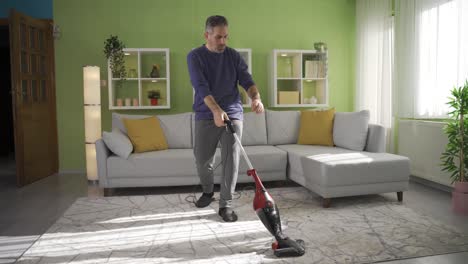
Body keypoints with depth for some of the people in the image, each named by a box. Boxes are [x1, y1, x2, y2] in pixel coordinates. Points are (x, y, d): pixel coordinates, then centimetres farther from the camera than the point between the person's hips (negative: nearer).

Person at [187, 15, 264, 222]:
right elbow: (201, 86, -17)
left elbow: (247, 80, -2)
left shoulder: (234, 56, 6)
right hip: (206, 115, -1)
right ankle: (207, 191, 32)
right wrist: (216, 110, -32)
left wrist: (256, 98, -25)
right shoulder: (195, 56, -4)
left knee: (231, 160, -4)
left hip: (233, 114, 1)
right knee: (202, 158, 3)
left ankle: (226, 204, 5)